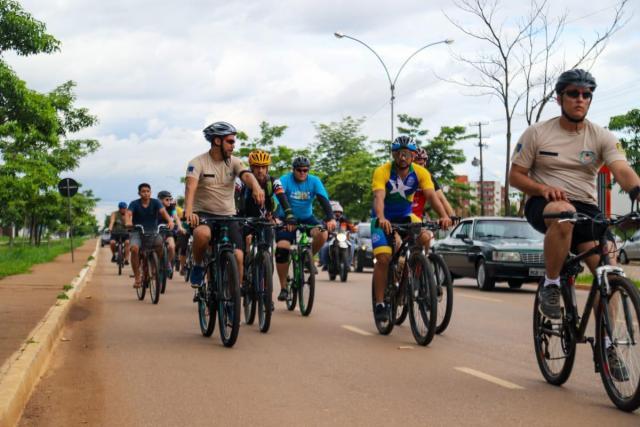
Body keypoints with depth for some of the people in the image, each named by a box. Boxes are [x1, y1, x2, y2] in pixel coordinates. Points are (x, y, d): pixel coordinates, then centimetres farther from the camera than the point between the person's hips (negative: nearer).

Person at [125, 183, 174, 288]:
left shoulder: (155, 202, -3)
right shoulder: (134, 204, -5)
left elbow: (163, 211, -19)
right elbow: (128, 213, -22)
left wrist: (170, 220, -41)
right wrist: (128, 222, -46)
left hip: (153, 231, 1)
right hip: (137, 232, -1)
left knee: (160, 244, -30)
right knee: (134, 248, -30)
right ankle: (137, 278, -20)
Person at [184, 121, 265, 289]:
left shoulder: (233, 162, 1)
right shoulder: (198, 162, -8)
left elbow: (246, 175, -19)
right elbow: (191, 186, -24)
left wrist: (256, 187, -43)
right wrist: (188, 211, -43)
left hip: (228, 216, 3)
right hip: (203, 214, -3)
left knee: (238, 256, -13)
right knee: (203, 234, -37)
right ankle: (198, 266, -7)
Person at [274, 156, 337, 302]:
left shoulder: (314, 181, -9)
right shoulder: (285, 180, -15)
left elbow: (324, 200, -19)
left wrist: (330, 218, -36)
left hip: (306, 218, 2)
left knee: (322, 234, -27)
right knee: (282, 249, -19)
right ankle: (283, 288, -6)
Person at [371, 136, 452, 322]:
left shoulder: (421, 172, -15)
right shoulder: (382, 172, -23)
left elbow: (431, 195, -26)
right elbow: (379, 197, -37)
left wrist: (444, 216, -44)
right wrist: (381, 218, -57)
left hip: (405, 216, 3)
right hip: (383, 219, -2)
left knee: (424, 238, -25)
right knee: (383, 258, -18)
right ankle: (379, 304, -7)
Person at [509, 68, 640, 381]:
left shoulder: (601, 137, 1)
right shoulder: (537, 133, -1)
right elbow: (515, 176, 1)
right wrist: (543, 189, -19)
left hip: (586, 208, 3)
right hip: (543, 204, -3)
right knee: (563, 212, -40)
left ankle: (605, 344, -2)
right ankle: (550, 286, -19)